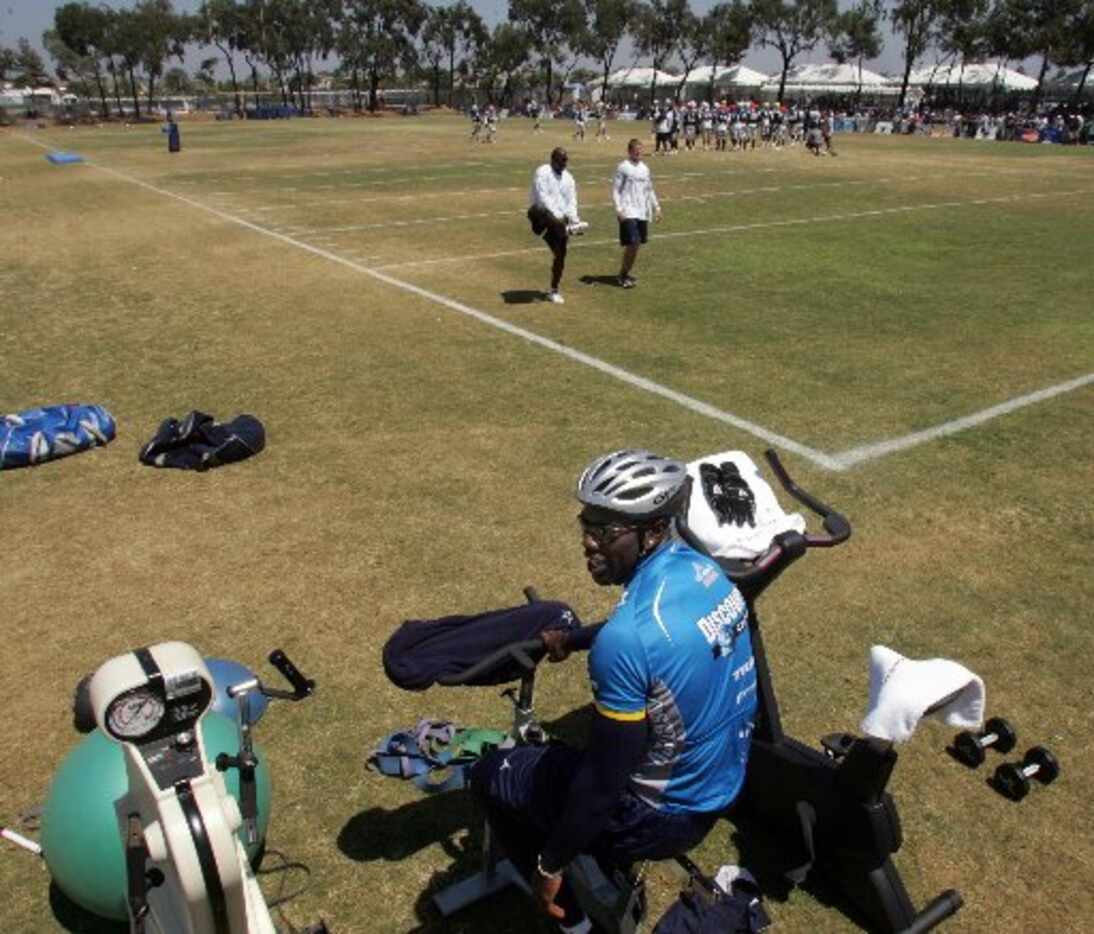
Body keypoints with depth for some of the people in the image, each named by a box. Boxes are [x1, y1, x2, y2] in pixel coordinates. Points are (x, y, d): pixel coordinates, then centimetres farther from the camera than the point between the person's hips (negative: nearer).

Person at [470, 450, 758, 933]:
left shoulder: (626, 639, -32)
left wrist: (550, 865, -8)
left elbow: (604, 783, -24)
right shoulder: (700, 567, -7)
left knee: (491, 774, 10)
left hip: (665, 815, -8)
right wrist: (572, 639, 26)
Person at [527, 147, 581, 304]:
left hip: (560, 218, 5)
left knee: (560, 255, 4)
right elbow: (543, 197, -16)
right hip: (542, 213, -5)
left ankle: (554, 290, 15)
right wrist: (557, 215, -24)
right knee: (558, 223, -41)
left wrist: (573, 218, -9)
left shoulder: (568, 178, 14)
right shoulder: (542, 173, -6)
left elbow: (571, 201, 9)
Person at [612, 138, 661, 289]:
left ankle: (626, 273, 19)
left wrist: (656, 207, 16)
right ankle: (623, 275, -2)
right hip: (628, 212, -6)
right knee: (632, 243, -15)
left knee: (637, 244, 7)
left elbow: (650, 190, 23)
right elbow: (615, 189, -6)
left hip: (643, 212, 7)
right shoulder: (623, 167, -4)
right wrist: (619, 209, -16)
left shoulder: (644, 168, 15)